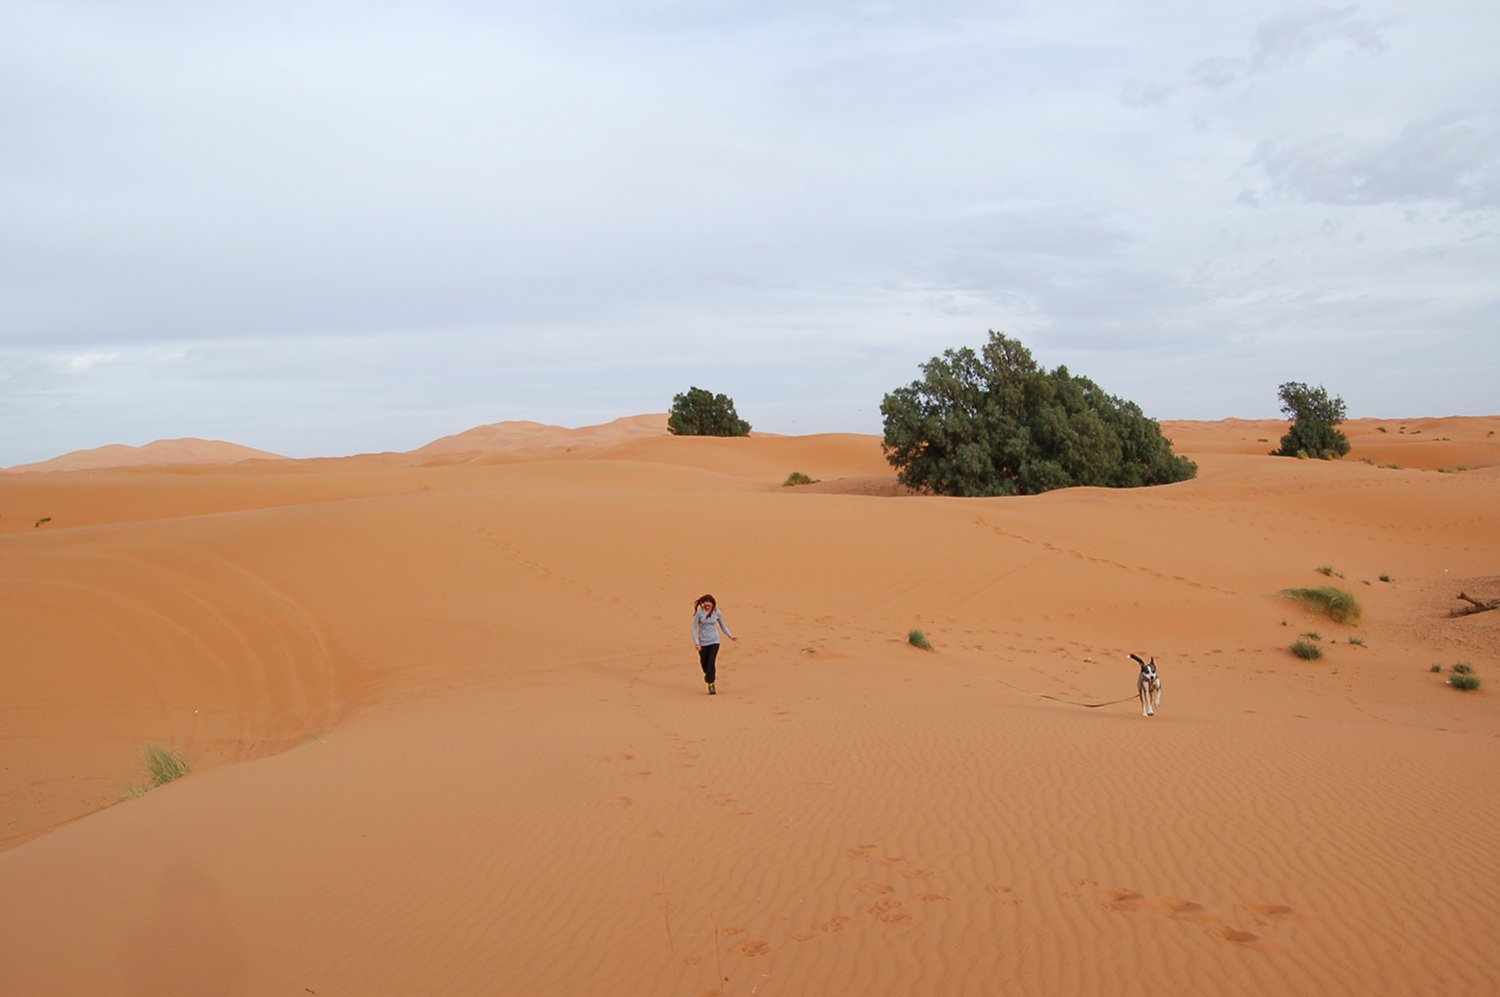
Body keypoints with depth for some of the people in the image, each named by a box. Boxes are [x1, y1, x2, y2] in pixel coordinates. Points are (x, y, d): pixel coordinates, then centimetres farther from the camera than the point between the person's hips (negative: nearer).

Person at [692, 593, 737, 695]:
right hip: (703, 642, 0)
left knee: (711, 663, -13)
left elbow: (723, 626, 13)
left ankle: (711, 685, -2)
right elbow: (694, 628, -4)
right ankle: (707, 674, 45)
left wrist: (730, 636, 3)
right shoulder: (699, 613, -8)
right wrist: (696, 643, -10)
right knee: (704, 663, 9)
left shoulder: (717, 613, -2)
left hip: (714, 641, 0)